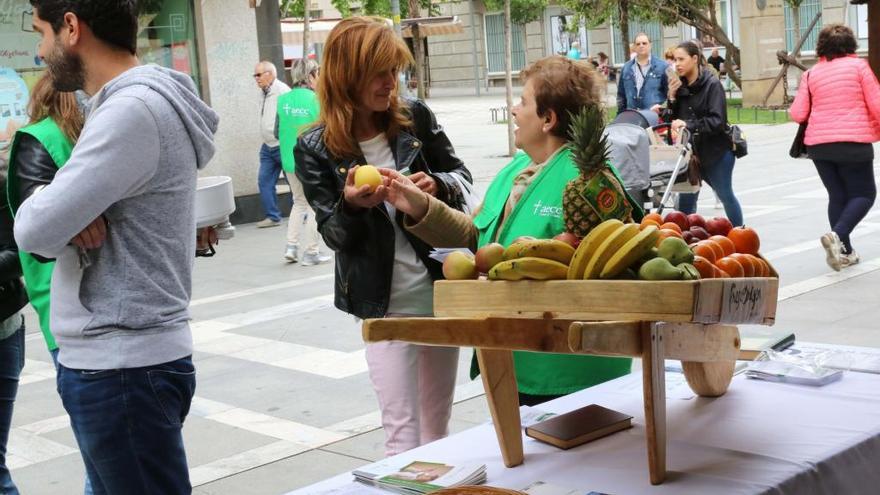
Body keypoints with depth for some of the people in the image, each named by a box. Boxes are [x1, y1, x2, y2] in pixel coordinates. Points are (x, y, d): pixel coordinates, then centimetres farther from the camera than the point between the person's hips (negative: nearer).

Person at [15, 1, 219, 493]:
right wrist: (68, 216, -10)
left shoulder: (133, 111, -20)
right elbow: (46, 228, 12)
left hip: (123, 368, -9)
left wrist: (41, 202, -1)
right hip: (109, 359, 9)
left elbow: (35, 230, -23)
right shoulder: (128, 102, 12)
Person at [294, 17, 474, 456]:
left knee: (438, 426, 17)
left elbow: (461, 175, 8)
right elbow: (334, 236, -5)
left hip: (441, 288, 3)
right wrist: (351, 204, -27)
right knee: (402, 434, -3)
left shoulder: (416, 117, -3)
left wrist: (436, 185, -15)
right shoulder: (315, 149, -9)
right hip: (383, 303, -3)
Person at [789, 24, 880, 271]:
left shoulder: (811, 74, 4)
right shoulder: (858, 66, -2)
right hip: (853, 142, -3)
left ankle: (845, 251, 14)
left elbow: (798, 114, 1)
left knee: (837, 195, 15)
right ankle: (837, 234, -17)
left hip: (818, 144, 4)